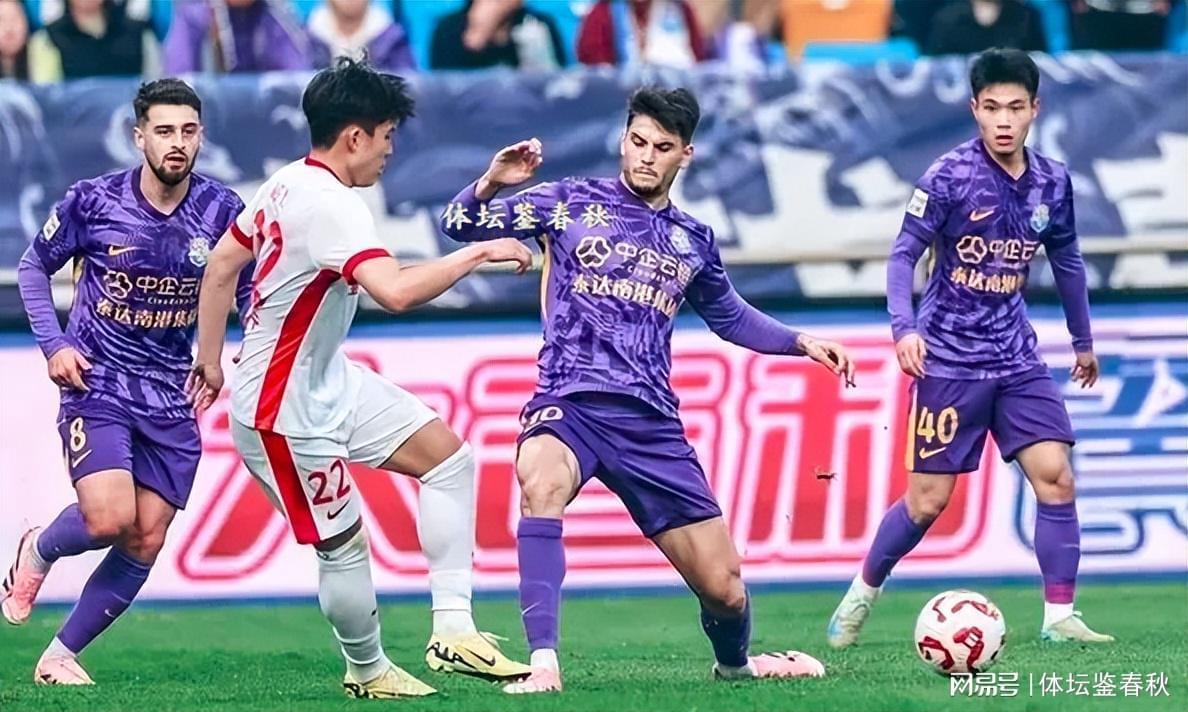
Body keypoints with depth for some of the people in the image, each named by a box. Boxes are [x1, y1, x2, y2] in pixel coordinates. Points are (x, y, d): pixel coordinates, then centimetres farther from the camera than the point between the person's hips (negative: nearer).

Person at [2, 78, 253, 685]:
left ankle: (61, 656, 14)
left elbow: (250, 289, 8)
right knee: (109, 520, -20)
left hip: (169, 397, 3)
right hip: (96, 384, -3)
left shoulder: (221, 211, -5)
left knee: (146, 541, -1)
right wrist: (53, 344, -6)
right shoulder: (92, 201, -9)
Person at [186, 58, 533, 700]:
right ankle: (368, 674, 24)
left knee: (448, 458, 6)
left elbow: (221, 264, 11)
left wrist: (210, 359, 19)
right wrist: (478, 254, -29)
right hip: (285, 412, -10)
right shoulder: (330, 206, -28)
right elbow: (395, 291, -41)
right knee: (345, 547, 0)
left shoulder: (288, 183, 2)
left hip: (330, 380, 10)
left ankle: (452, 628, 5)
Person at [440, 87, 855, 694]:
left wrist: (801, 343, 19)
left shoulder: (693, 243, 15)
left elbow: (730, 318, 33)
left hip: (651, 423, 3)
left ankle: (735, 662, 38)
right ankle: (543, 664, -40)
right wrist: (491, 185, -18)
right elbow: (461, 225, 2)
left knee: (723, 586, 2)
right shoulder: (572, 204, 5)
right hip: (569, 406, -3)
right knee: (542, 481, -40)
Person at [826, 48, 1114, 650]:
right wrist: (904, 327, -27)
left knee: (1055, 475, -9)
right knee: (927, 500, -1)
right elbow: (903, 255, -12)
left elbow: (1066, 261, 18)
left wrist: (1083, 340, 26)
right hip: (950, 360, -4)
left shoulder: (1052, 182, 3)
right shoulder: (949, 176, -12)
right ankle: (861, 594, 21)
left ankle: (1059, 617, -4)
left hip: (1017, 359, 4)